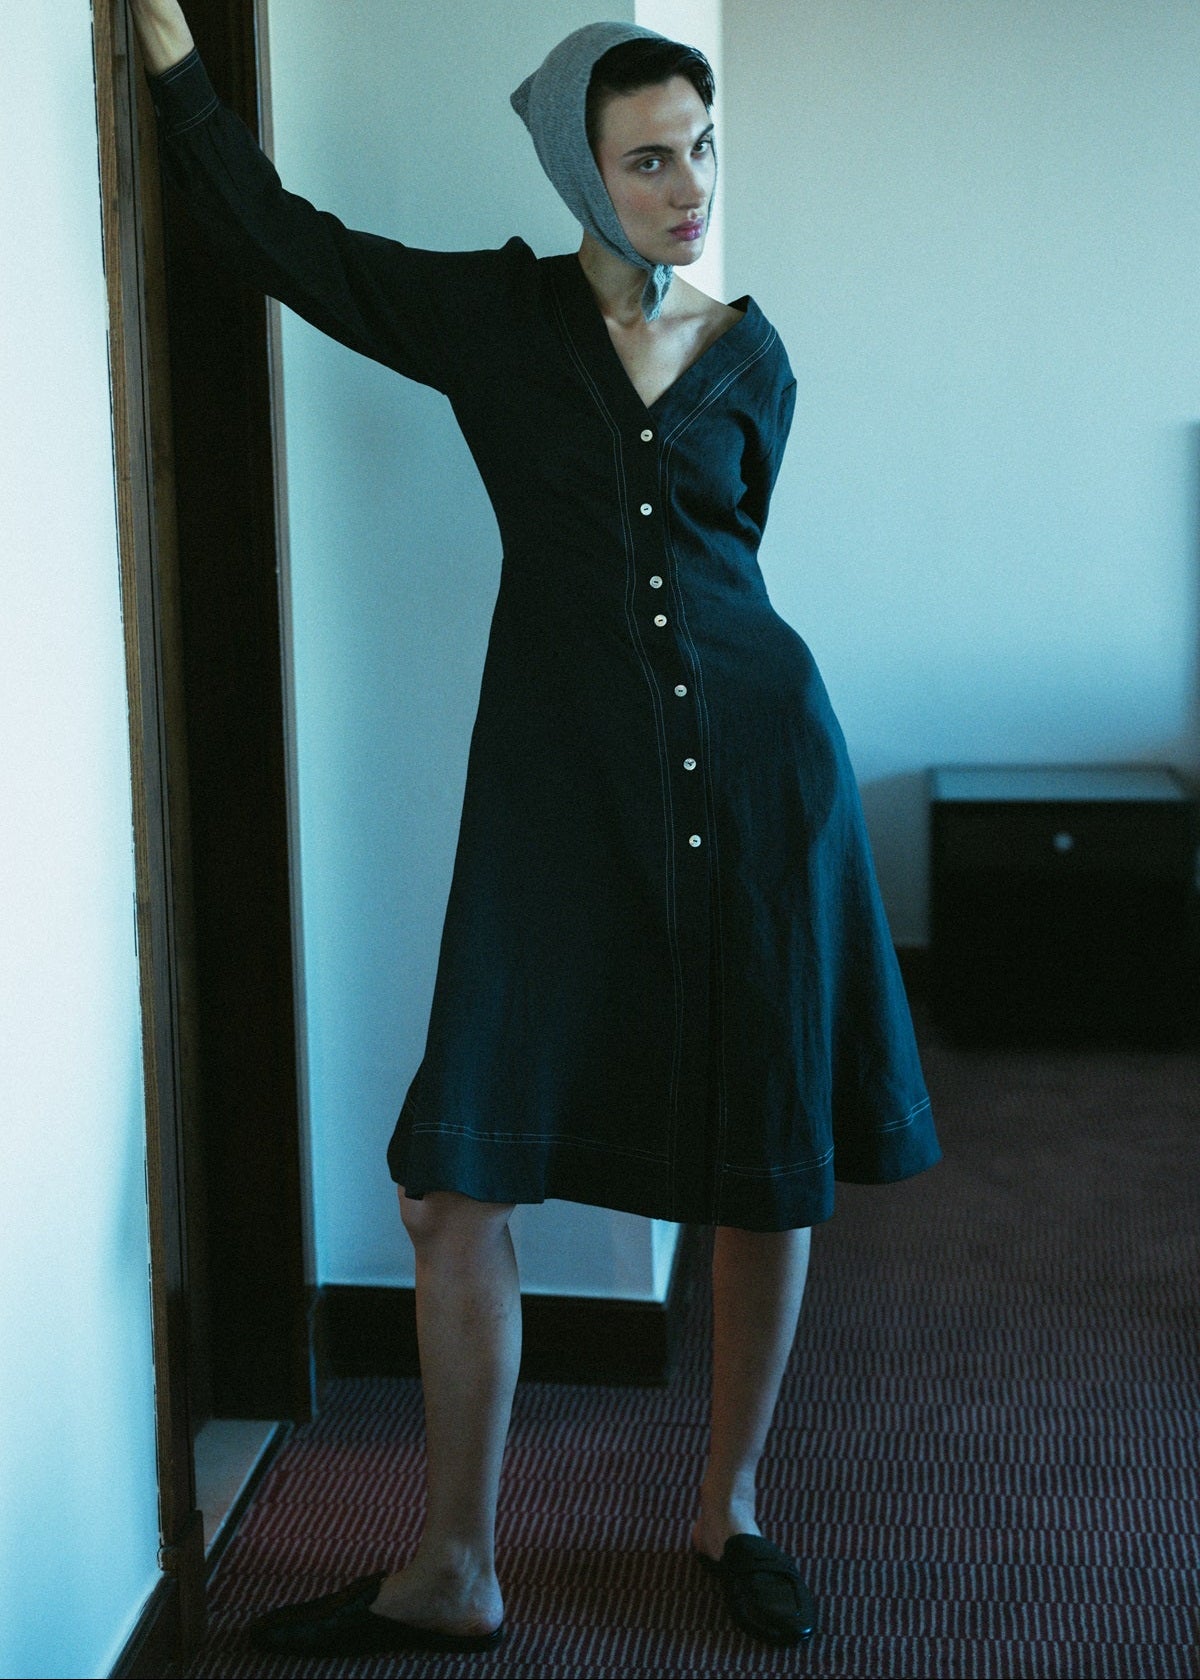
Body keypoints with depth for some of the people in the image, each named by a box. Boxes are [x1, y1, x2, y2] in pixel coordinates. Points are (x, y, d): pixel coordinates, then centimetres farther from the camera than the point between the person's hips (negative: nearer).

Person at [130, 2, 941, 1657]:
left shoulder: (749, 354, 7)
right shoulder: (496, 311, 2)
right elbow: (275, 233, 1)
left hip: (758, 768, 2)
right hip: (558, 783, -1)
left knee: (775, 1173, 7)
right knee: (454, 1180, -4)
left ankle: (729, 1511, 29)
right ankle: (454, 1573, 13)